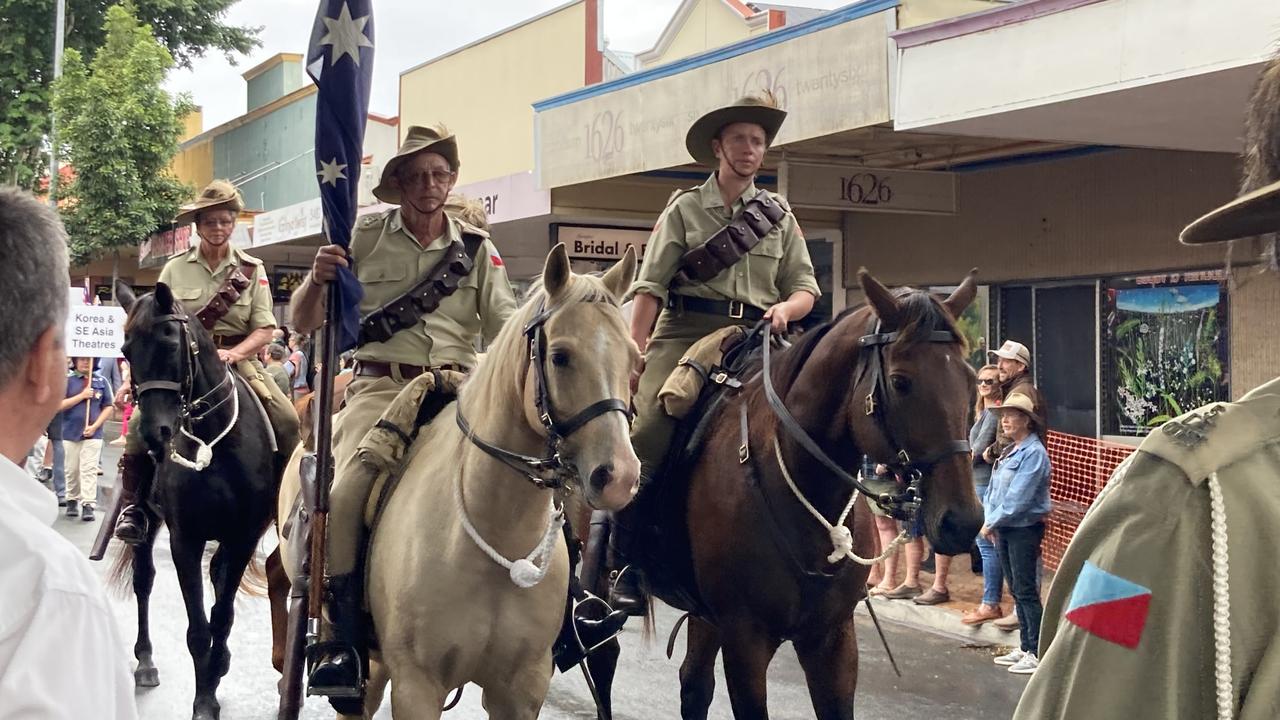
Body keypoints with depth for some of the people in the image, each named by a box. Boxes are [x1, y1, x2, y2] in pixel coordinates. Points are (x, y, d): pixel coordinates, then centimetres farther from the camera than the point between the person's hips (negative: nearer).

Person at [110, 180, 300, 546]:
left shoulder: (251, 270, 5)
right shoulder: (175, 269, 6)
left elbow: (264, 329, 0)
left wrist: (233, 354, -18)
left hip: (238, 360, 0)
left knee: (286, 419, -20)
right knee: (143, 419, -23)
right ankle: (132, 505, -6)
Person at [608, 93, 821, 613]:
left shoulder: (778, 214, 21)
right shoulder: (685, 208, 12)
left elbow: (805, 287, 18)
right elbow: (650, 285, 3)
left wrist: (786, 308, -5)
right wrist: (635, 351, -9)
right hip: (687, 332, -3)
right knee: (651, 429, -23)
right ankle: (625, 566, -15)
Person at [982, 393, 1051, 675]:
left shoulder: (1034, 453, -15)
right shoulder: (1008, 452, 12)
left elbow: (1018, 498, -20)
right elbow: (993, 489, 14)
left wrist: (992, 523, -14)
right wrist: (989, 520, 0)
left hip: (1025, 529, -9)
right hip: (1004, 529, 9)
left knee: (1026, 591, -5)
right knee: (1016, 590, 13)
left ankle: (1036, 652, 0)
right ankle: (1024, 647, 20)